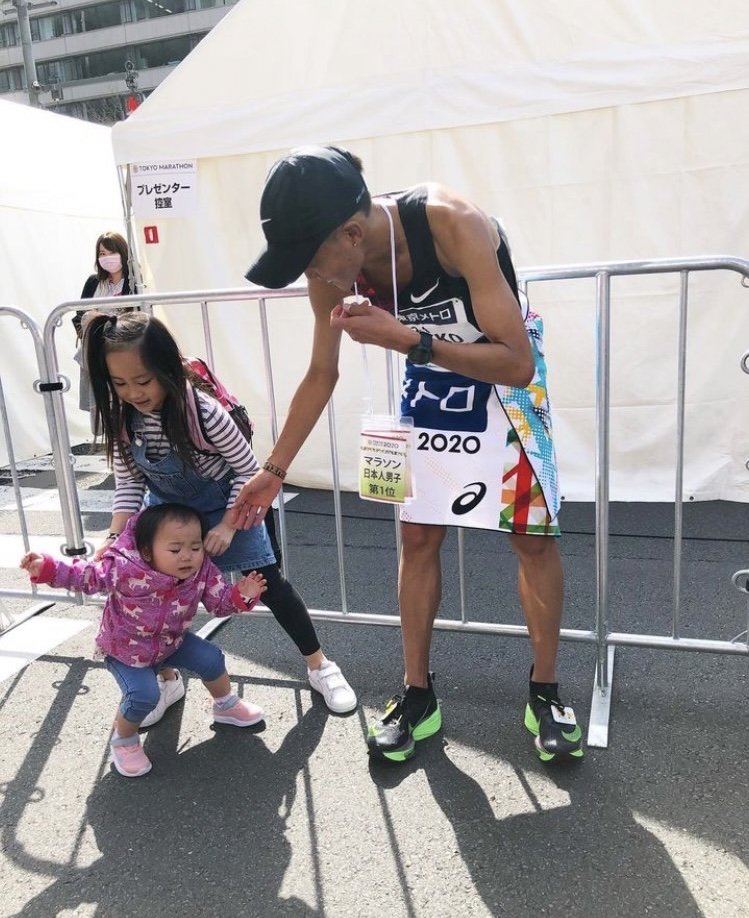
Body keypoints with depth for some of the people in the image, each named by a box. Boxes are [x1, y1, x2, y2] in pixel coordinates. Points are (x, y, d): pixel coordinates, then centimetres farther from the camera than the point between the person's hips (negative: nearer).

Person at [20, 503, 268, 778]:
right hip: (126, 649, -4)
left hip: (172, 641, 4)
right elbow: (87, 576, -22)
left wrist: (242, 595, -32)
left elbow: (220, 601, -11)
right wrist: (46, 568, -33)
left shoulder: (203, 572, -23)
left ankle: (226, 706, 31)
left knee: (211, 659, -1)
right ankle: (123, 740, 12)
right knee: (143, 695, -22)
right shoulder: (125, 569, -34)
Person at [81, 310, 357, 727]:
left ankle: (320, 666, 15)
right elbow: (128, 485, -7)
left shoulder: (204, 412, -33)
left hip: (227, 505, -4)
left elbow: (248, 471, -20)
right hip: (166, 511, 5)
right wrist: (115, 539, -20)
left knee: (270, 583, -3)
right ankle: (168, 679, 25)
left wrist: (227, 527, -23)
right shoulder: (121, 419, -18)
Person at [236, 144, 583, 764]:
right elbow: (322, 374, -4)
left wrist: (403, 338, -42)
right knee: (419, 537, 3)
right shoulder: (330, 269, -19)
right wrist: (274, 469, -3)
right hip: (431, 374, 4)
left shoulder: (453, 223, -36)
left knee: (534, 536, -1)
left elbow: (517, 363, -34)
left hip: (506, 372, -4)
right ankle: (418, 694, 18)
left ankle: (545, 693, 18)